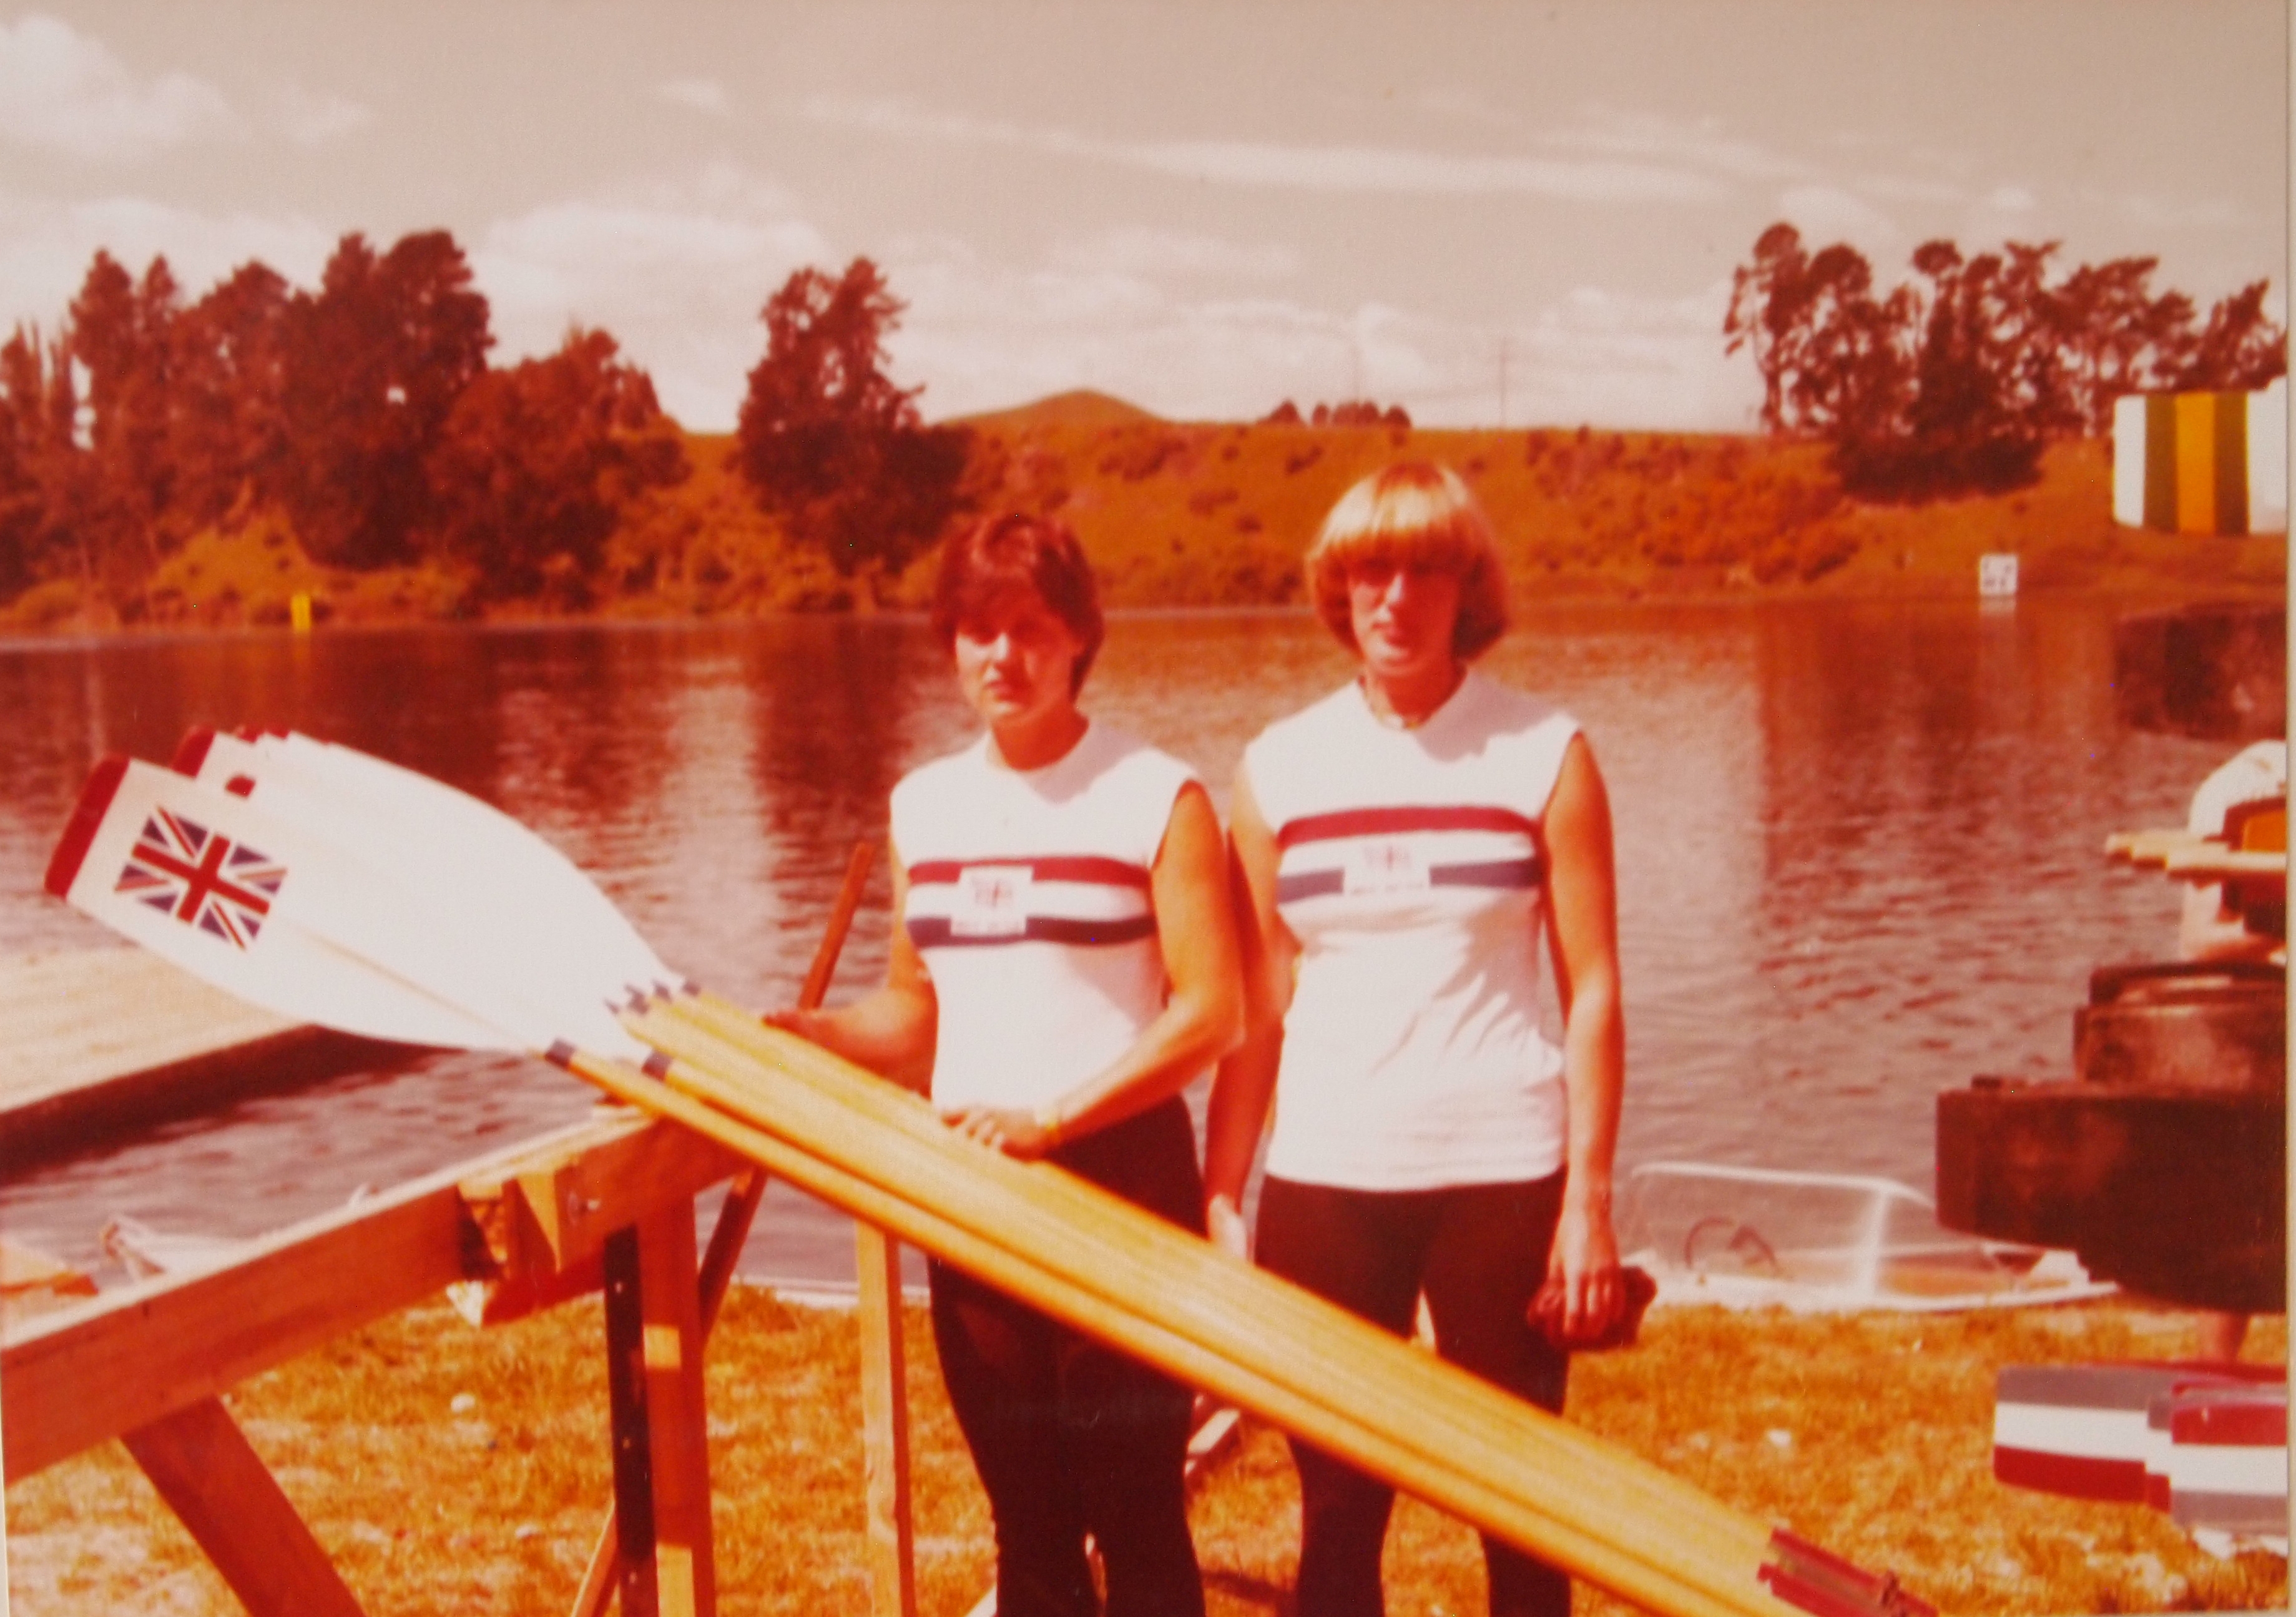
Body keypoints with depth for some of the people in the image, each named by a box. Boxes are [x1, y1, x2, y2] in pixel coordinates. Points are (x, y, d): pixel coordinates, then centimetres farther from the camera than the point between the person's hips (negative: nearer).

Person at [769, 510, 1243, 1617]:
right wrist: (810, 1034, -4)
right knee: (1026, 1518, 13)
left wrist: (1049, 1119, -19)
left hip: (1118, 1176, -5)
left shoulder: (1155, 797, -6)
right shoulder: (923, 805, 9)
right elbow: (915, 1007, 15)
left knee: (1135, 1512, 0)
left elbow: (1208, 1013, -12)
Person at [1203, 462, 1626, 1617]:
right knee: (1335, 1508, 7)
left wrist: (1589, 1200, -7)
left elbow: (1593, 989, -2)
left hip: (1500, 1171, -1)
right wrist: (1218, 1200, 2)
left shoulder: (1543, 754, 0)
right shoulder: (1278, 767, 5)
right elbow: (1252, 1007, 6)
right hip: (1324, 1175, 2)